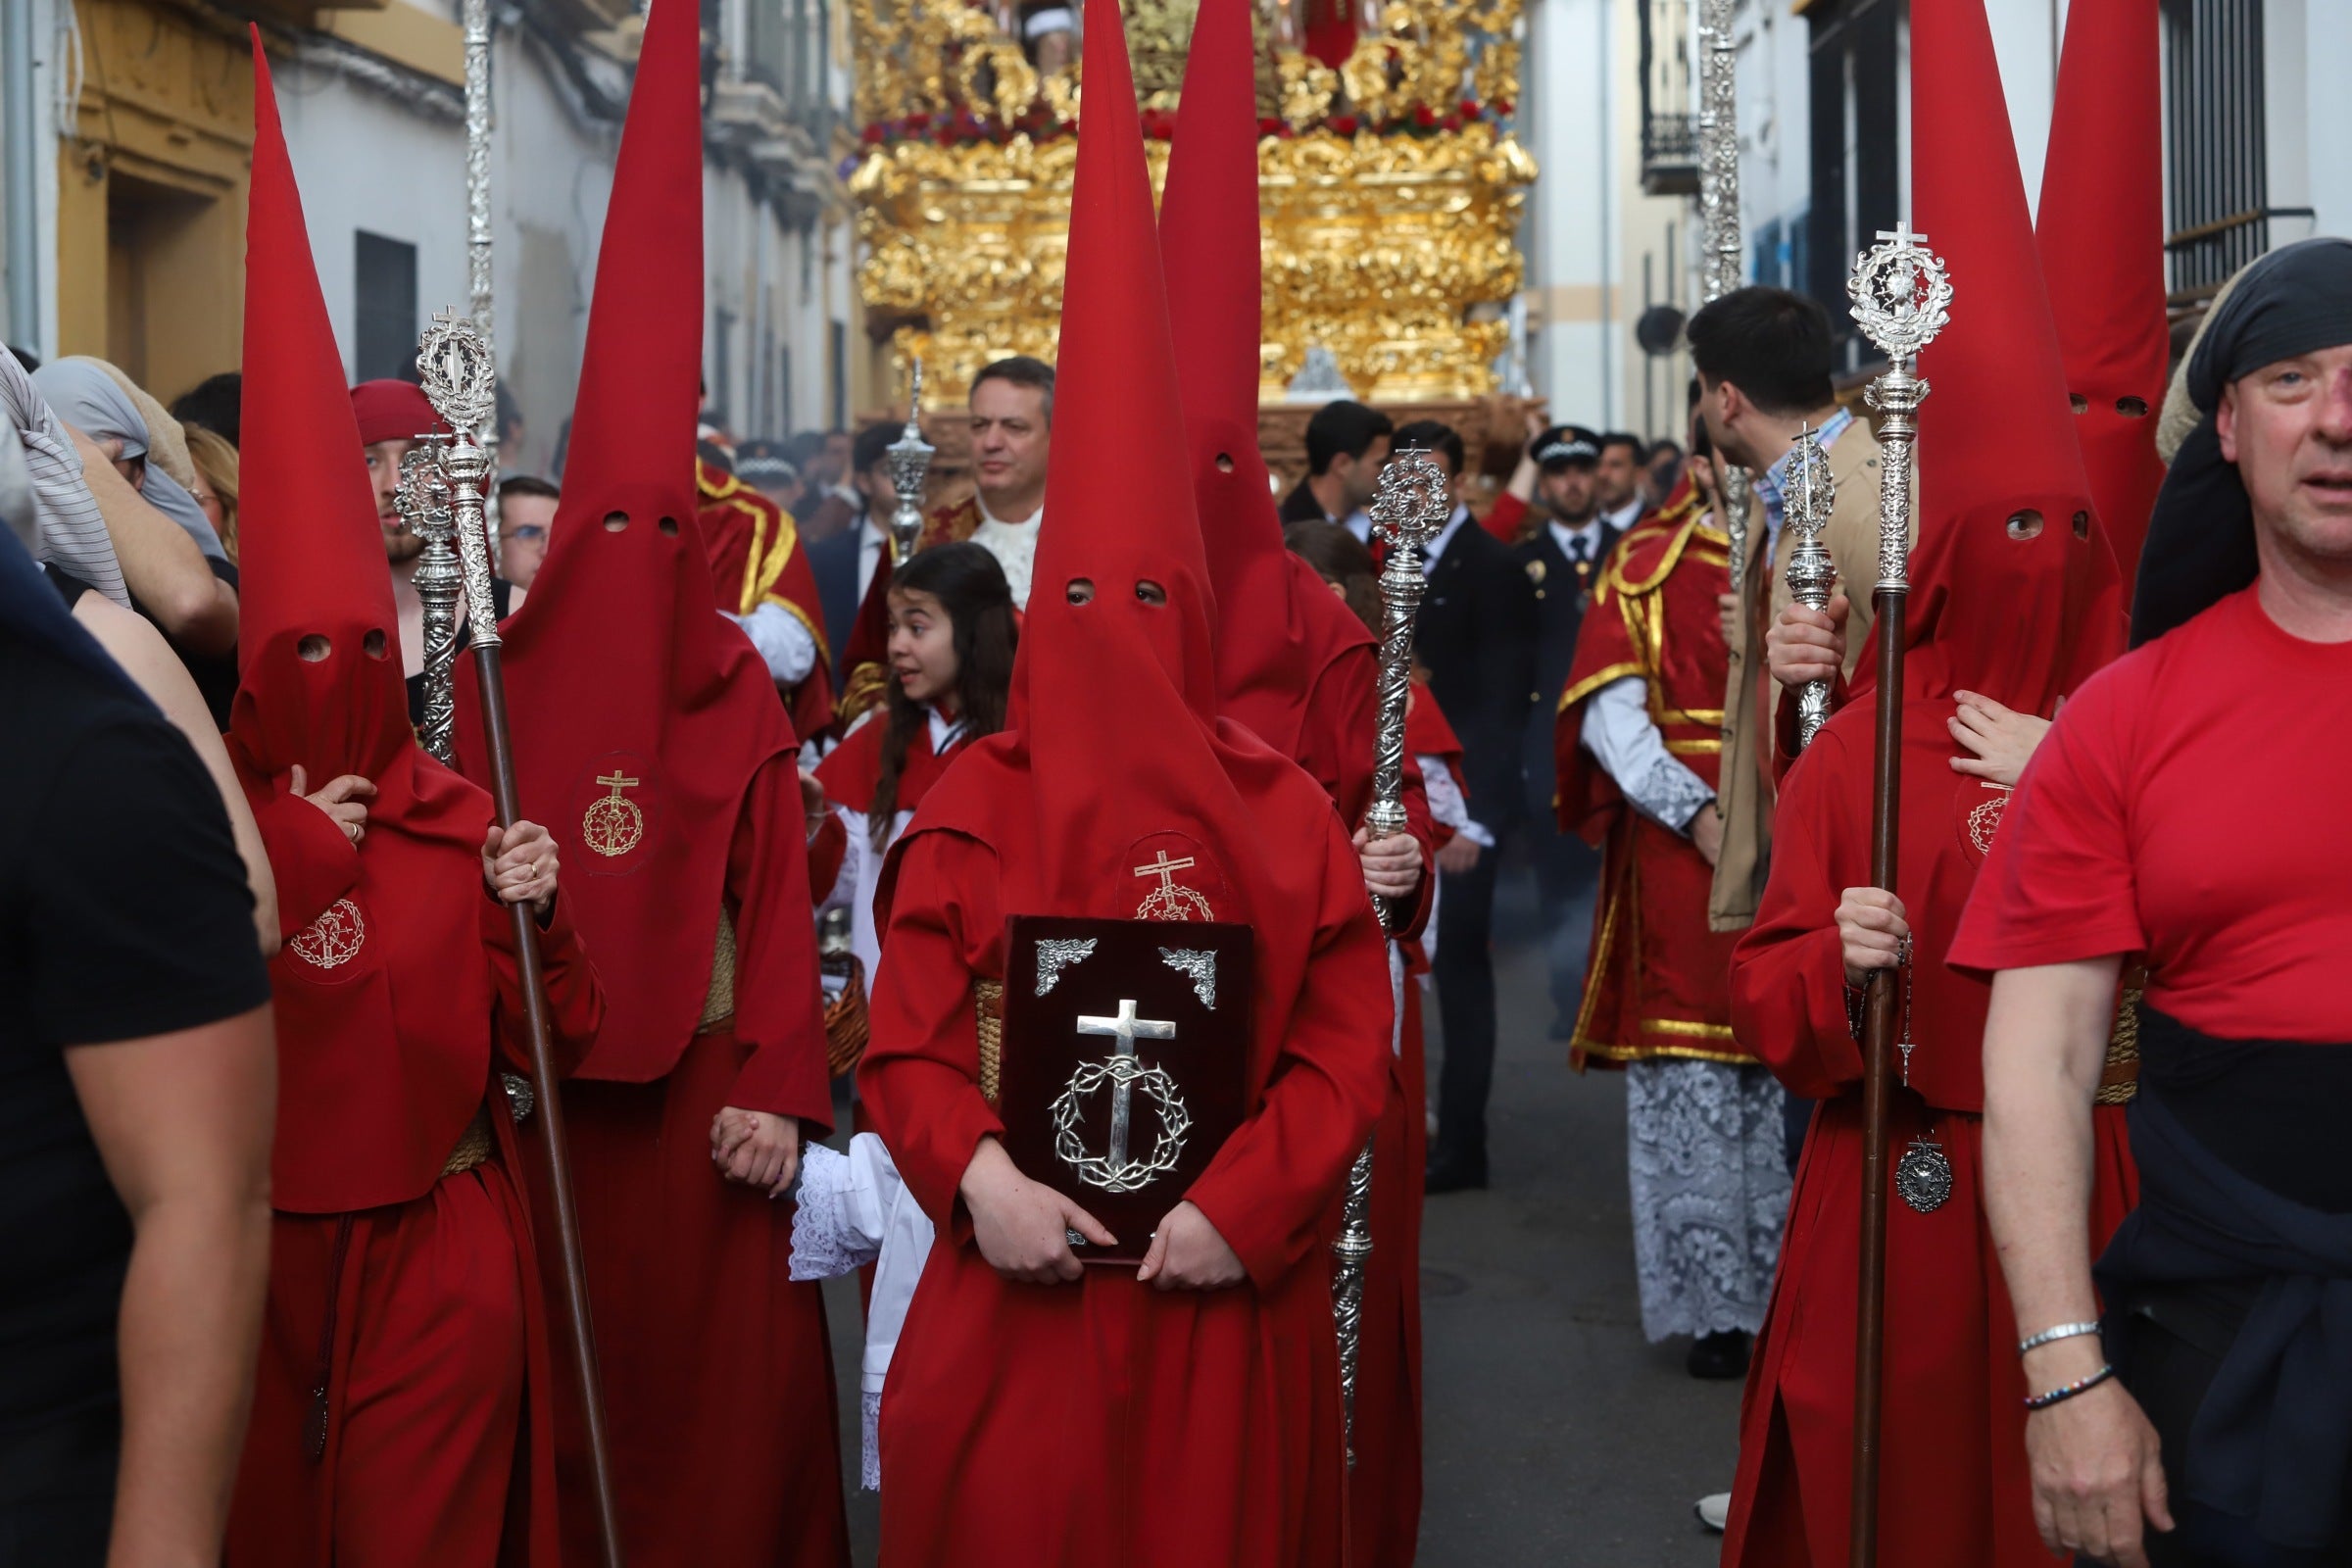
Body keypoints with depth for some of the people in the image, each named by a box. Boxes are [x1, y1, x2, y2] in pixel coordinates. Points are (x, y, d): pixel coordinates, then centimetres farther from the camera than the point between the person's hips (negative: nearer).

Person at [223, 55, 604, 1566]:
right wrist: (295, 861, -16)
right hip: (260, 1255, -1)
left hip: (443, 1253, 1)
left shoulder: (458, 819, 1)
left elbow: (547, 1042, 3)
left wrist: (535, 915, -13)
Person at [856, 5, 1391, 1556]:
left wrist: (1242, 1204, -14)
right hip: (1016, 1289, 0)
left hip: (1228, 1286, 0)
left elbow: (1346, 1050, -2)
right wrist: (977, 1175, -19)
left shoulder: (1283, 811, -1)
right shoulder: (972, 807, -1)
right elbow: (908, 1042, -2)